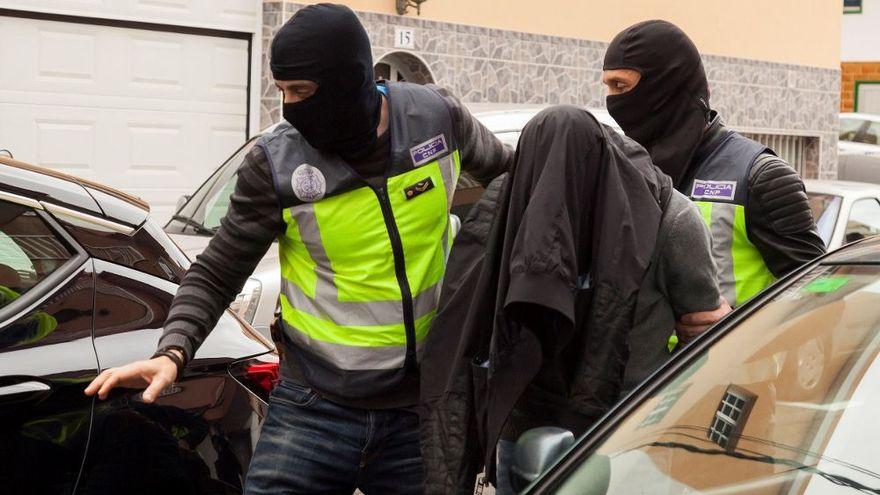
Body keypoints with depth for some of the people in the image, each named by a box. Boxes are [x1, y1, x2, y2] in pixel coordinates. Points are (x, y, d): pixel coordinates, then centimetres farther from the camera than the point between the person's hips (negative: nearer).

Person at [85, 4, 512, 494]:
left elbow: (503, 170, 17)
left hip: (423, 411, 2)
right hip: (316, 409, -2)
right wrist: (174, 351, -18)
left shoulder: (438, 116, -4)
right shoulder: (276, 164, -10)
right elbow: (216, 274, -3)